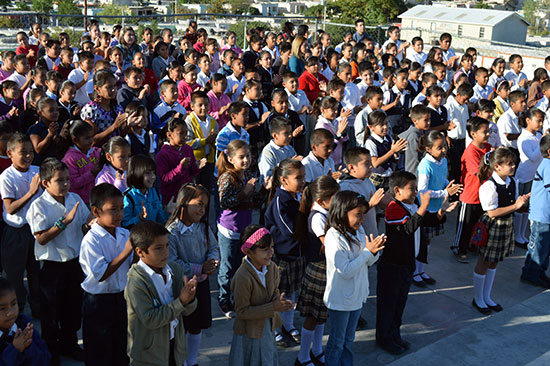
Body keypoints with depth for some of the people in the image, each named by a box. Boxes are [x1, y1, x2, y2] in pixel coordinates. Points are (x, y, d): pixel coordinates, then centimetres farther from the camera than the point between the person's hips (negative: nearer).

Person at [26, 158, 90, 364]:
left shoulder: (75, 199, -1)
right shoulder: (39, 206, -16)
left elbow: (87, 221, 9)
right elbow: (41, 238, -22)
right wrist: (65, 221, -27)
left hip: (74, 260, 5)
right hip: (51, 264, -5)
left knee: (73, 304, 18)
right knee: (51, 309, 10)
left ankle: (69, 344, 39)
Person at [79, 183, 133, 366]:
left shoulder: (125, 234, -1)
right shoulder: (91, 240, -20)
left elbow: (132, 267, 5)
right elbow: (100, 274, -24)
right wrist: (125, 252, -26)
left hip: (122, 296, 6)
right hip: (99, 302, -6)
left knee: (122, 350, 20)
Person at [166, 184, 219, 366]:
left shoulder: (203, 227, -2)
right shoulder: (171, 232, -21)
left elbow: (214, 247, 8)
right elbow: (172, 263, -24)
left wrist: (213, 260, -15)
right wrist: (199, 269, -23)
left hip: (201, 283, 6)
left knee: (197, 327, 19)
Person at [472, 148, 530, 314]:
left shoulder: (512, 182, 1)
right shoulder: (489, 186, -24)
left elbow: (515, 202, 12)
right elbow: (492, 213, -24)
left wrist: (523, 199, -9)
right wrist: (516, 206, -23)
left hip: (507, 225, 8)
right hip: (492, 227, -8)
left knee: (493, 263, 20)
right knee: (483, 263, 8)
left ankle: (486, 297, 35)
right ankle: (478, 299, 25)